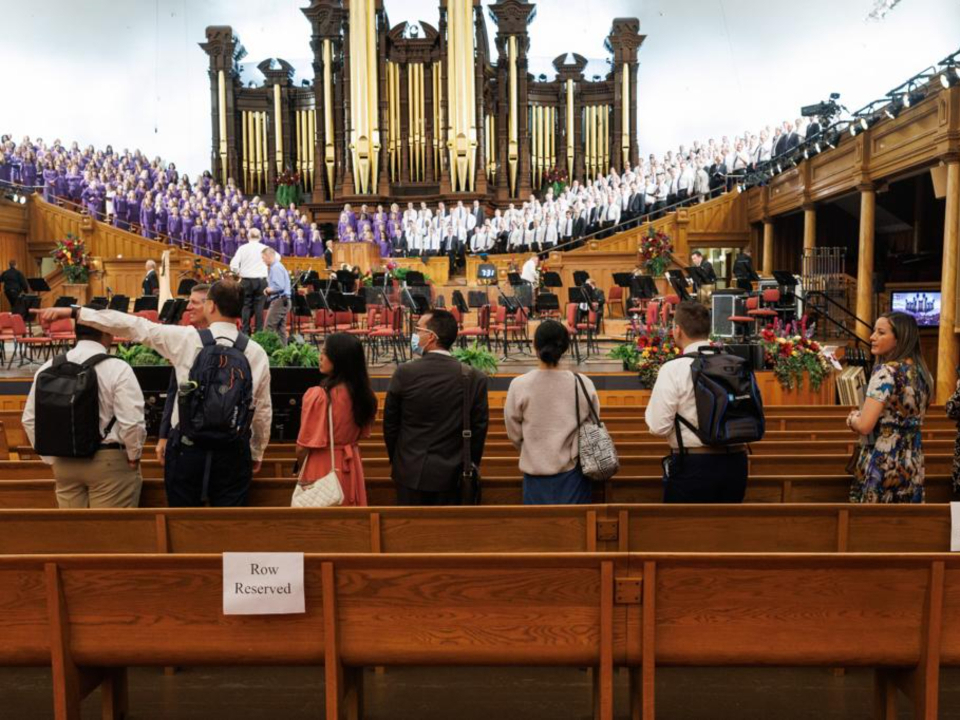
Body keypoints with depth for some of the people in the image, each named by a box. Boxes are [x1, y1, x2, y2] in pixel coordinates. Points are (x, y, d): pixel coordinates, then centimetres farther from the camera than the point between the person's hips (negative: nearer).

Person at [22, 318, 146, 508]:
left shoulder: (49, 368, 1)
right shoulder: (117, 368, -15)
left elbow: (30, 419, 6)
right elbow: (132, 421, -20)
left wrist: (51, 457, 13)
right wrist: (134, 456, -3)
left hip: (64, 461, 5)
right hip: (109, 461, -5)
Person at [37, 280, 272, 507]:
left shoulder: (186, 339, -8)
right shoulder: (256, 353, -4)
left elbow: (135, 326, -3)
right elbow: (263, 410, 1)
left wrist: (75, 312, 5)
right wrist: (257, 454, 15)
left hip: (187, 448, -1)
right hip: (234, 452, 1)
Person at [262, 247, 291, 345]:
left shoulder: (275, 268, -14)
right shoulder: (278, 266, 18)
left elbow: (279, 286, -24)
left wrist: (268, 290, -9)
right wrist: (269, 289, 7)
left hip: (279, 301, -10)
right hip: (283, 301, 10)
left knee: (269, 328, -7)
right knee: (280, 328, 10)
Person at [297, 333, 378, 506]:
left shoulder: (318, 395, -22)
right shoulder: (363, 392, -4)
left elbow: (304, 445, -14)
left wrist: (299, 466, 5)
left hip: (322, 468, -5)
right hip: (351, 466, 5)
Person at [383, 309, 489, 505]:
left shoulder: (405, 373, -11)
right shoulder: (475, 378, -8)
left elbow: (390, 423, -1)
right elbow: (479, 429, -1)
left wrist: (396, 461, 15)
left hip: (411, 473, -1)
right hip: (451, 475, 1)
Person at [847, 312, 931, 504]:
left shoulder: (886, 371, -16)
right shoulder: (921, 371, 9)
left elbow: (864, 426, -23)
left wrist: (851, 418, -1)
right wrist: (860, 417, 16)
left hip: (882, 465, -8)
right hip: (913, 464, 8)